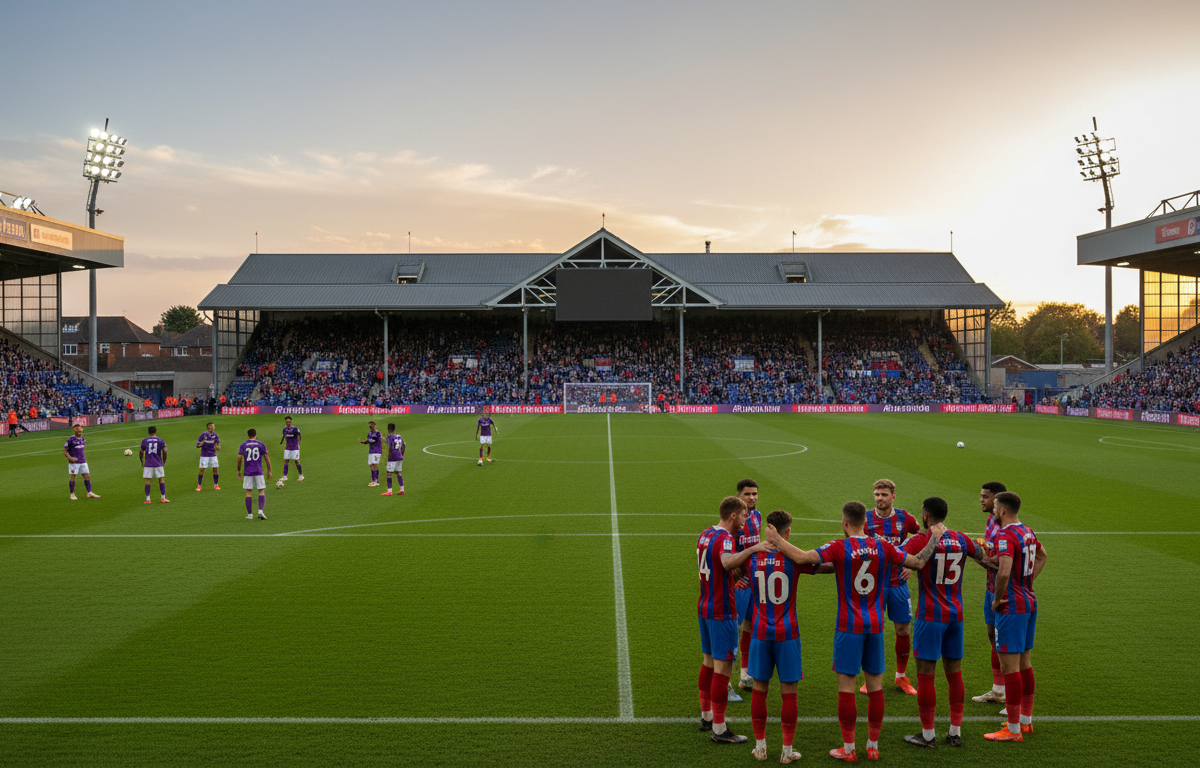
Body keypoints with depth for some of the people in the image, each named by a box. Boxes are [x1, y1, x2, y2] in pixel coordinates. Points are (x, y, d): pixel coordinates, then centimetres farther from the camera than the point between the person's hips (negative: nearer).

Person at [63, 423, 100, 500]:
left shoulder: (83, 439, 10)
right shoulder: (71, 439, -8)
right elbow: (65, 451, -6)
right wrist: (70, 458, -19)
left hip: (83, 461, 6)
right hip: (74, 462, -6)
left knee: (87, 476, 2)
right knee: (72, 477, 0)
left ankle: (89, 493, 5)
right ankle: (72, 494, 10)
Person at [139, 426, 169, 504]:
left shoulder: (145, 441, 5)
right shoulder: (161, 440, 1)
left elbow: (140, 453, 8)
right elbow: (164, 452, -5)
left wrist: (142, 463, 19)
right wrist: (164, 462, 6)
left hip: (147, 464, 0)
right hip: (158, 464, 0)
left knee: (147, 481, 3)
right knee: (161, 480, 9)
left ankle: (148, 499, -1)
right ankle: (163, 498, 8)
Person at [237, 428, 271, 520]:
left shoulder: (242, 446, 4)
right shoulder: (261, 444, 3)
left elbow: (239, 459, 0)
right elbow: (266, 458, 2)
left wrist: (239, 471, 11)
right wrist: (269, 471, 9)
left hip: (247, 472, 1)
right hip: (259, 472, -1)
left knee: (248, 492, 6)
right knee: (261, 491, 6)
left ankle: (250, 514, 5)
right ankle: (260, 510, -12)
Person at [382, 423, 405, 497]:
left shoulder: (389, 437, -9)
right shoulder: (399, 437, 13)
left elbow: (390, 448, -18)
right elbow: (403, 448, 16)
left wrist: (389, 457, -15)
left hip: (392, 458, -7)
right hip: (400, 457, 7)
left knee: (389, 473, -2)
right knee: (398, 473, 13)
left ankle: (389, 491, -3)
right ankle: (402, 490, 10)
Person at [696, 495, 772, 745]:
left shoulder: (706, 534, 10)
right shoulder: (724, 538, -19)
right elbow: (728, 562, -41)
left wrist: (734, 577, 25)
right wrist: (753, 549, -37)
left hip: (704, 608, 10)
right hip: (722, 613, -9)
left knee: (709, 662, 19)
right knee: (723, 667, -5)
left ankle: (706, 716, 29)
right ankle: (719, 729, -1)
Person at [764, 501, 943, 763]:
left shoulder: (840, 547, -12)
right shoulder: (882, 547, 0)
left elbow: (802, 557, -22)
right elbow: (918, 562, 8)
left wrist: (777, 541, -9)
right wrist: (934, 539, 22)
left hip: (849, 626, -4)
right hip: (875, 626, 4)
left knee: (846, 686, 1)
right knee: (875, 685, 11)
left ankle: (848, 749, 5)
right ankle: (873, 746, 19)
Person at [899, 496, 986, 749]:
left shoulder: (921, 541, -13)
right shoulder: (960, 539, 6)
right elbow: (981, 556, 27)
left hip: (930, 616, -6)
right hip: (956, 614, 6)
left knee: (925, 675, 1)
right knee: (954, 673, 12)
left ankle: (927, 735, 5)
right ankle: (955, 732, 18)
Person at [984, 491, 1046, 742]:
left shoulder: (1005, 536, -19)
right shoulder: (1027, 531, 10)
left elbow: (1004, 572, -32)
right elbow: (1042, 556, 30)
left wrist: (997, 600, -17)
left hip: (1012, 607, -9)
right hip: (1030, 602, 10)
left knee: (1009, 666, -4)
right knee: (1024, 662, 17)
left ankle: (1013, 729, -1)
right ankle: (1026, 720, 27)